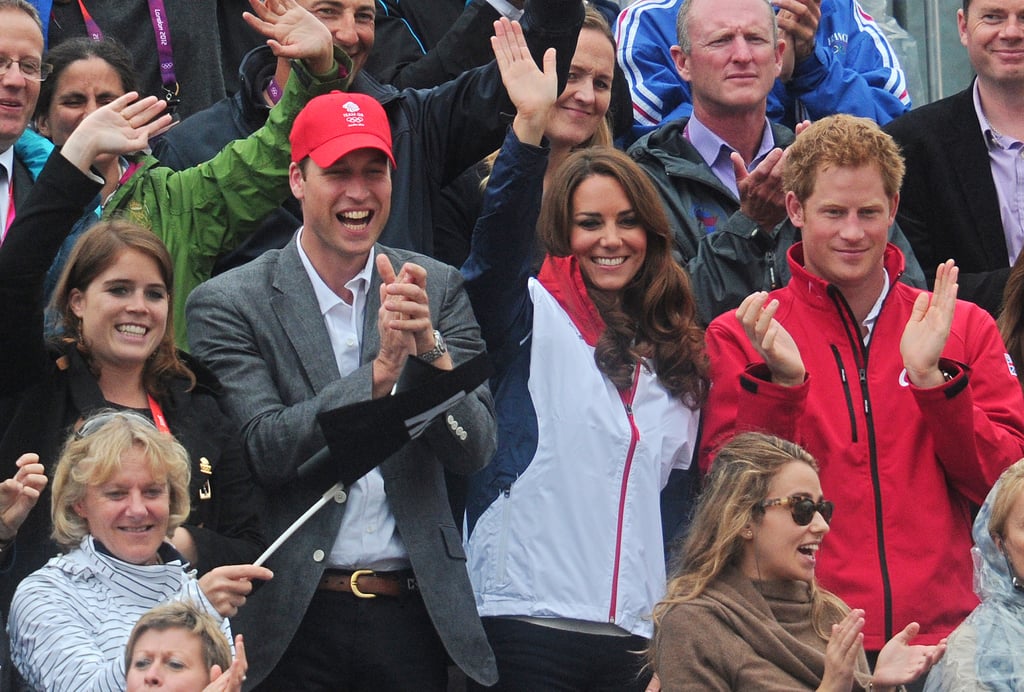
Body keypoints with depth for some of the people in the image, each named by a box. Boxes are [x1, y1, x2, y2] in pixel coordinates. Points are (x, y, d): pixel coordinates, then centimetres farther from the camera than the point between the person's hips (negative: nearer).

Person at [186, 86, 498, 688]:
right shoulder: (229, 304, -3)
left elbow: (475, 451, -1)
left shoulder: (438, 290, 6)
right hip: (296, 619, -2)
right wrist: (382, 368, -21)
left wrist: (428, 345, -18)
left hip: (414, 612, 2)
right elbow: (267, 452, -12)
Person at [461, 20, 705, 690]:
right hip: (528, 627, -4)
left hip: (638, 636, 4)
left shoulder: (682, 356, 15)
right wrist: (531, 127, -31)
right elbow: (498, 239, -18)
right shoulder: (535, 319, 2)